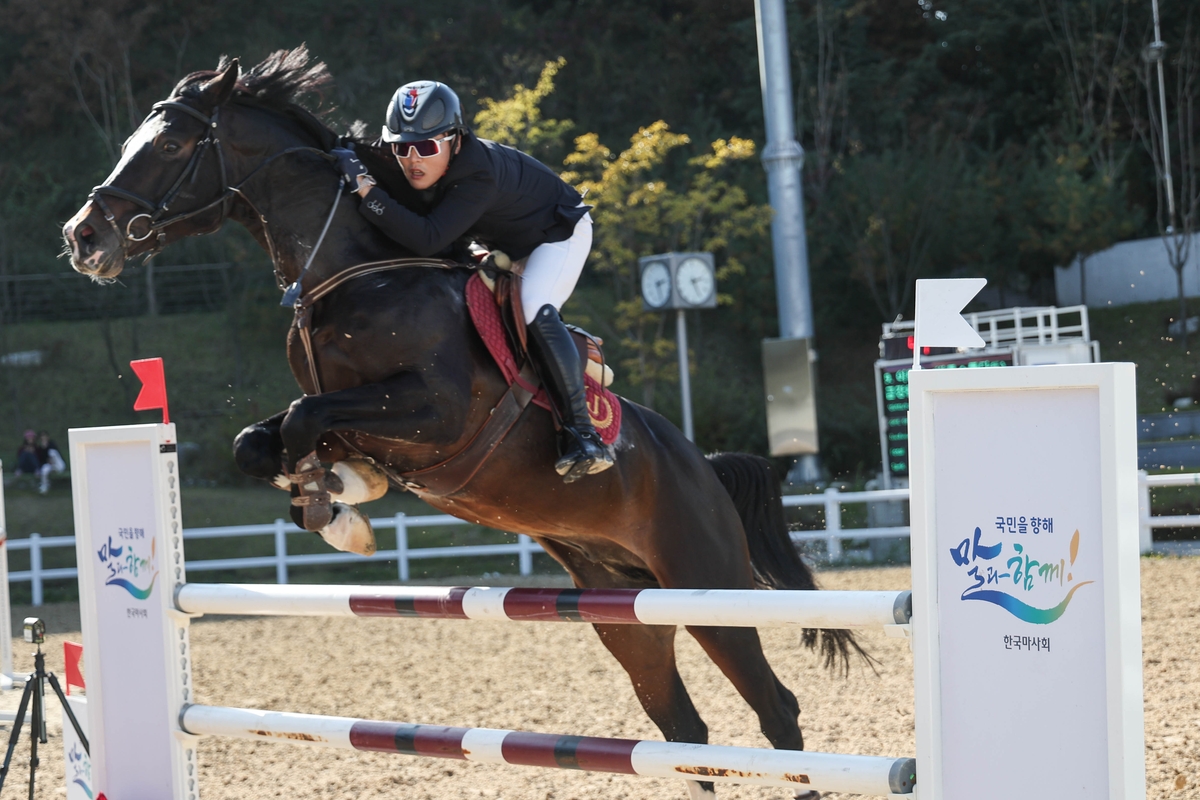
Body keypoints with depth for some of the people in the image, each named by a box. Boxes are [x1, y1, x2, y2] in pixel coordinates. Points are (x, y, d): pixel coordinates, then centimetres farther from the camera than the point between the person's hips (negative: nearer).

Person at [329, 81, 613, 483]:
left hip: (556, 232, -9)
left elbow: (428, 239, -52)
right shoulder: (400, 162, -21)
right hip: (501, 244, 9)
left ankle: (583, 436, -27)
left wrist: (365, 188, -55)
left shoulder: (479, 174, -43)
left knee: (534, 312, -29)